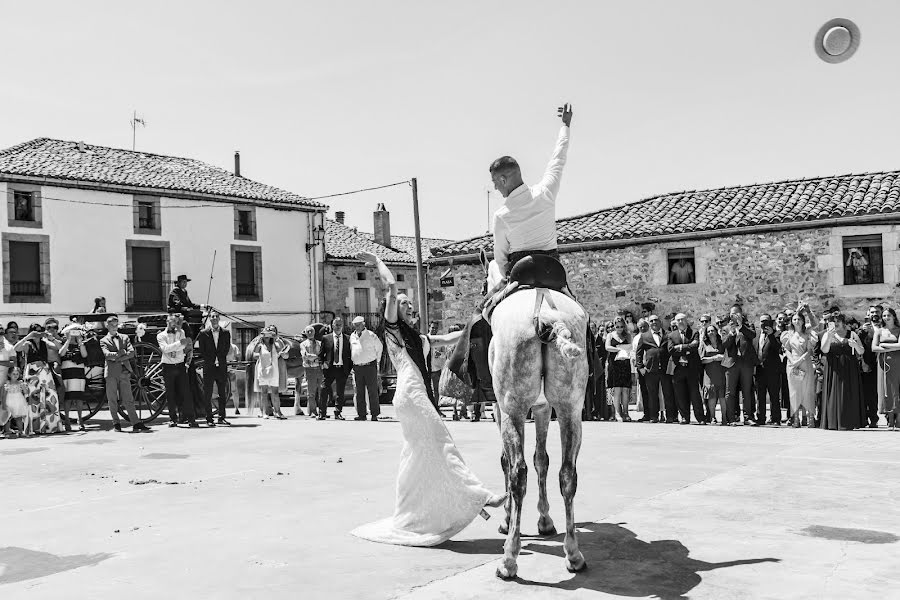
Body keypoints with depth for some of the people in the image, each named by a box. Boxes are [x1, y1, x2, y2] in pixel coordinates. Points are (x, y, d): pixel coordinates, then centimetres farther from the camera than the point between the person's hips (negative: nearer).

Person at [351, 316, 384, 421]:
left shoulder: (371, 335, -2)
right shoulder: (352, 336, 11)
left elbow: (379, 347, 9)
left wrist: (377, 360, 11)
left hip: (370, 366, -4)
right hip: (357, 367, 4)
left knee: (373, 391, -4)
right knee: (359, 392, 5)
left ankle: (374, 414, 0)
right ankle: (361, 414, 10)